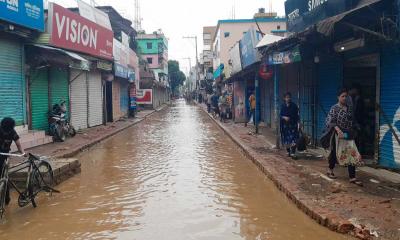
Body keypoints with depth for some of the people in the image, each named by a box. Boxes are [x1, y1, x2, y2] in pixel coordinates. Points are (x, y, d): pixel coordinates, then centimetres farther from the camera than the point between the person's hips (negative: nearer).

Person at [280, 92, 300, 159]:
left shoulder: (294, 106, -1)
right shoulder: (283, 106, 3)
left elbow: (297, 115, 0)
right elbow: (281, 115, 4)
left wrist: (298, 122, -5)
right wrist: (284, 117, -17)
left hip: (293, 124, -2)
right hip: (285, 124, 2)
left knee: (293, 139, -11)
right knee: (286, 139, 8)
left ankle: (293, 153, -11)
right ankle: (288, 151, 26)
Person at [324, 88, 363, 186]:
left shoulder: (348, 108, 9)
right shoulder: (335, 108, -8)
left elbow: (351, 121, 17)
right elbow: (331, 121, -16)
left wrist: (351, 131, 13)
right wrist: (338, 130, -29)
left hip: (348, 134, 5)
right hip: (338, 134, -5)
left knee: (352, 154, -3)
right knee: (334, 153, 7)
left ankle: (352, 177, -3)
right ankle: (330, 171, 29)